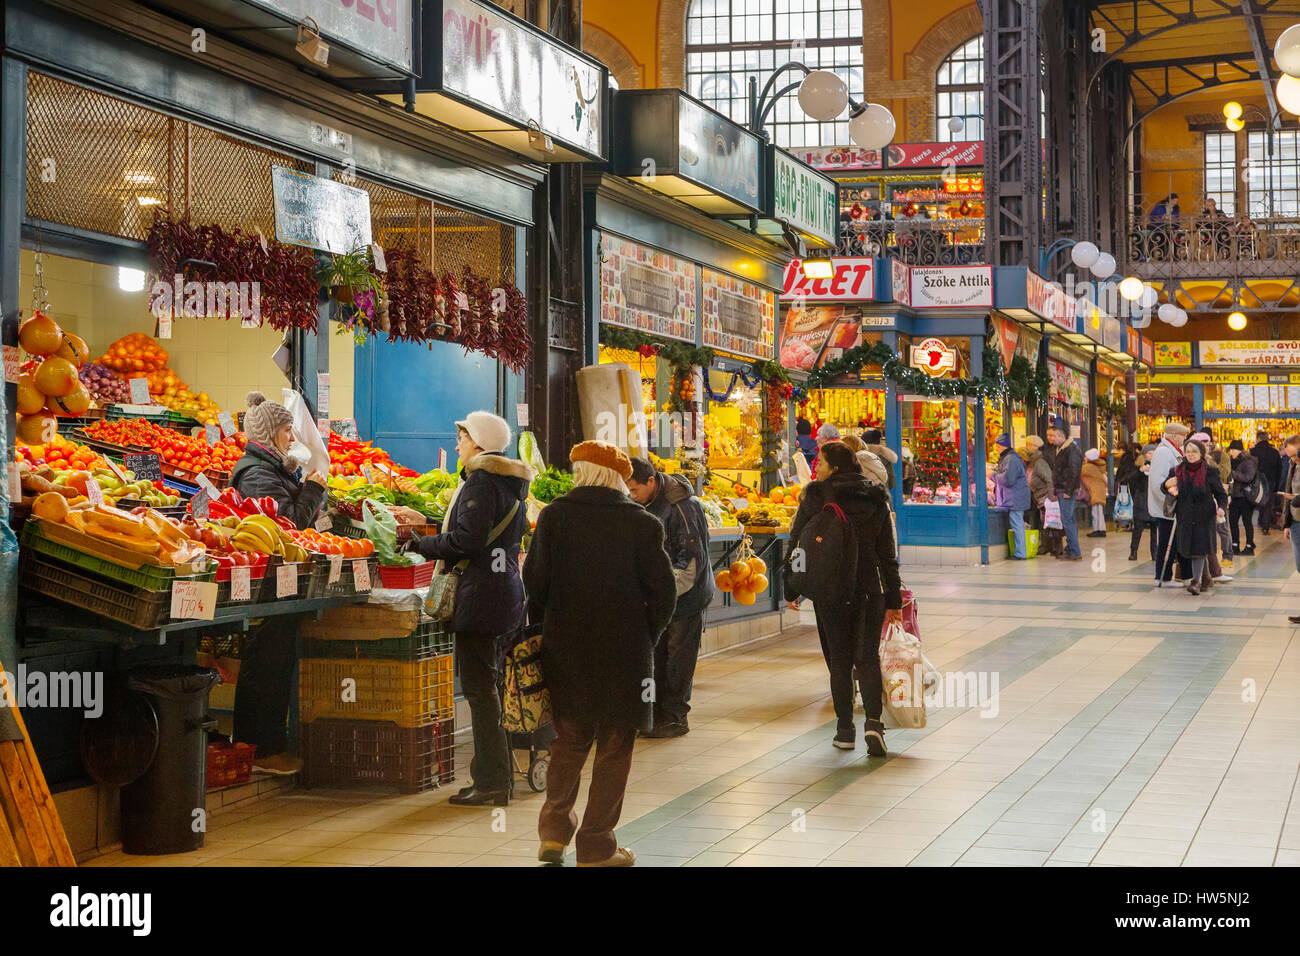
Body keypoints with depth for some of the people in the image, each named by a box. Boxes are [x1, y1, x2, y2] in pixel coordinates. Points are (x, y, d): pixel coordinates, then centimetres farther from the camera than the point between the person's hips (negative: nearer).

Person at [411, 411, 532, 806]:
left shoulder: (480, 480, -12)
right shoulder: (513, 484, 16)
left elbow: (467, 539, -21)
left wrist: (424, 544, -7)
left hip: (480, 594, -10)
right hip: (506, 588, 10)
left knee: (479, 688, -6)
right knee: (489, 685, 16)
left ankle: (491, 782, -5)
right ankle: (501, 774, 21)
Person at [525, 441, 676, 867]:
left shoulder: (554, 516, -3)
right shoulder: (642, 524, -7)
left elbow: (534, 581, -2)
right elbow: (663, 591, -7)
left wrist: (545, 632, 10)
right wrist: (646, 637, 7)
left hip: (564, 651, 2)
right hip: (624, 652, -2)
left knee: (569, 741, 18)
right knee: (614, 750, 7)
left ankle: (554, 832, 15)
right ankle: (596, 846, 11)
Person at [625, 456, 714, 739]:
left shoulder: (682, 506, -22)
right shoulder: (647, 503, 5)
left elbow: (692, 559, -22)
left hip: (686, 595, -8)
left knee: (678, 658, -1)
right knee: (657, 654, 11)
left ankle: (674, 718, 8)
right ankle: (658, 712, 19)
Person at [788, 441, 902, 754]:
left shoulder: (815, 497, -5)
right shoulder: (876, 500, 4)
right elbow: (888, 554, 6)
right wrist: (894, 599, 12)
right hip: (870, 590, 2)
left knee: (839, 658, 8)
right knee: (868, 655, 6)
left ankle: (845, 729, 9)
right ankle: (873, 720, -13)